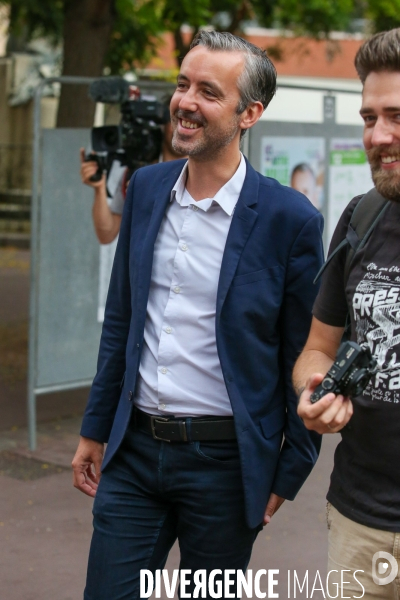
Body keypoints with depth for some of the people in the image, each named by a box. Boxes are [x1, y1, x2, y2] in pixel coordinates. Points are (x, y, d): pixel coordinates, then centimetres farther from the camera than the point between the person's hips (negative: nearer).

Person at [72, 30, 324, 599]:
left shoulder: (290, 219, -12)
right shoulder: (146, 188, 4)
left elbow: (304, 360, -6)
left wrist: (288, 476, -3)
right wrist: (95, 430, 14)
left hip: (223, 464, -4)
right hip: (135, 450, 4)